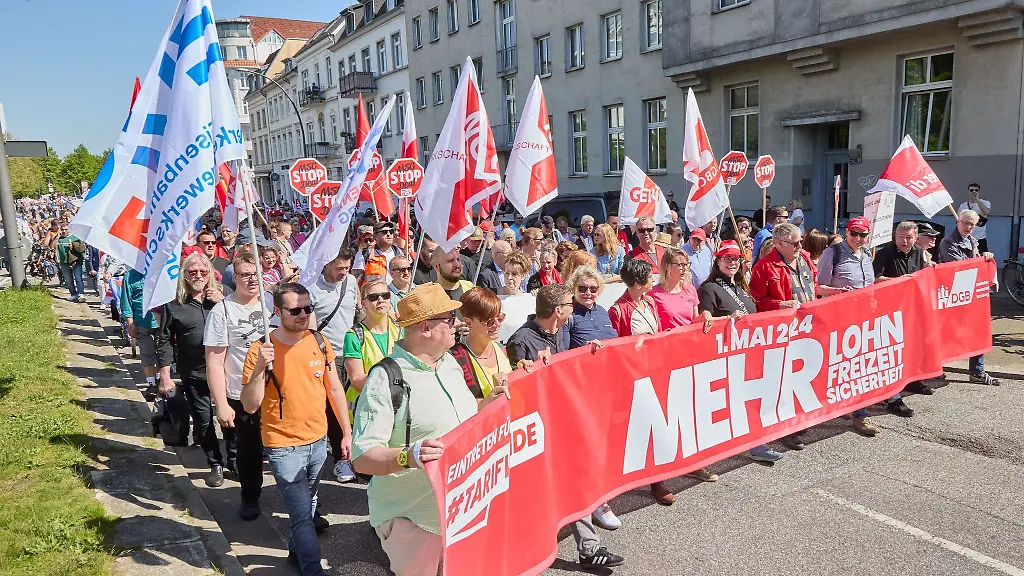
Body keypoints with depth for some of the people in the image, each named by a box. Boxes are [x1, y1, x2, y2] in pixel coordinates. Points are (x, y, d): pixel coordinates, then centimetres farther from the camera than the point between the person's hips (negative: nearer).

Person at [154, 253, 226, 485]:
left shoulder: (221, 296, 5)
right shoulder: (173, 304, 1)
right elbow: (164, 341, 2)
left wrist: (222, 304, -12)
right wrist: (165, 377, -1)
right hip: (194, 376, 0)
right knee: (203, 422, 5)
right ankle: (216, 465, 21)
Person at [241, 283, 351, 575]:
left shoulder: (320, 342, -4)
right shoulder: (260, 349, -15)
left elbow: (335, 389, 6)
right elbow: (250, 406, -15)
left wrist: (347, 432, 8)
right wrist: (260, 367, -29)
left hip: (318, 441, 5)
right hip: (284, 447, -4)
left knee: (307, 507, 22)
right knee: (302, 514, -3)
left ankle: (296, 551, 44)